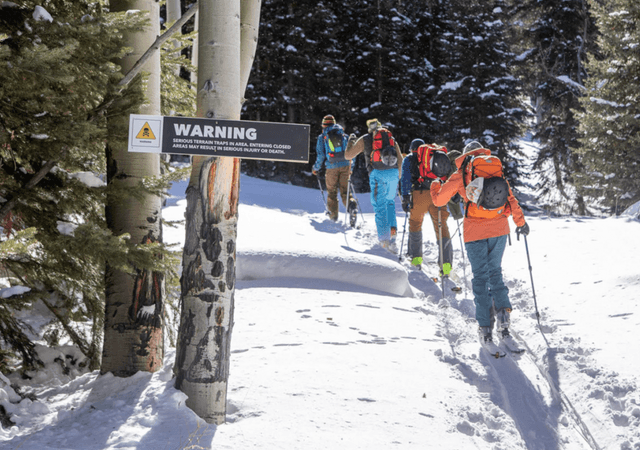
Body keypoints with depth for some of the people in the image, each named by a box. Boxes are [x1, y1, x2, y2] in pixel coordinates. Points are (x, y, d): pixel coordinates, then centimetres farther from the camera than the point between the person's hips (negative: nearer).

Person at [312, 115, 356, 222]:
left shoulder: (322, 137, 5)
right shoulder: (344, 135, 14)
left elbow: (320, 155, -2)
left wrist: (316, 168, 12)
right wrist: (350, 168, 25)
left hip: (332, 167, -2)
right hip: (345, 165, 2)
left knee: (331, 191, 10)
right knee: (344, 189, 9)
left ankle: (333, 215, 10)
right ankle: (351, 202, -21)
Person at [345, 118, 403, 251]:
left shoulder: (364, 139, 14)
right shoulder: (391, 138, 21)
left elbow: (348, 156, 18)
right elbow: (400, 159, 14)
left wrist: (350, 143, 36)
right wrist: (398, 177, 23)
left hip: (377, 173, -3)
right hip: (393, 172, 3)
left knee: (379, 207, 3)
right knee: (390, 202, 23)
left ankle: (385, 239, -4)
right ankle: (392, 228, 8)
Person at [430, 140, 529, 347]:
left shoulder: (459, 176, 3)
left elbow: (439, 200, 10)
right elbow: (510, 197, 6)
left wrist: (435, 186, 30)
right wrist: (520, 221, 12)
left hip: (475, 232, -2)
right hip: (499, 229, 2)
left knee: (480, 277, 6)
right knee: (495, 271, 19)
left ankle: (485, 329, 2)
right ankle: (503, 311, -1)